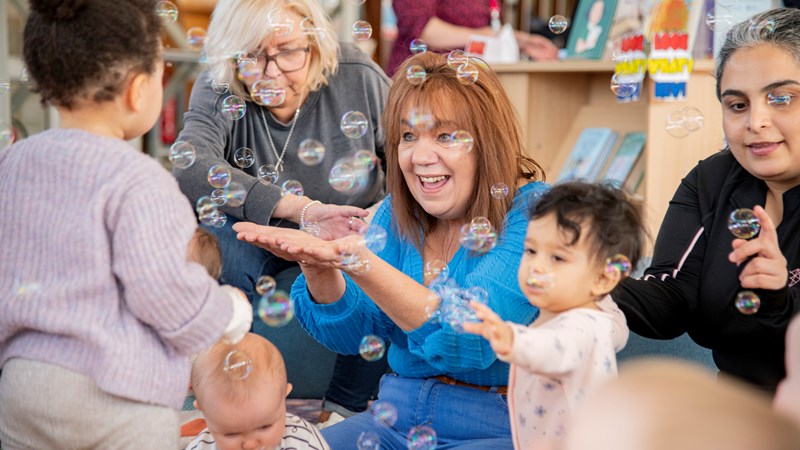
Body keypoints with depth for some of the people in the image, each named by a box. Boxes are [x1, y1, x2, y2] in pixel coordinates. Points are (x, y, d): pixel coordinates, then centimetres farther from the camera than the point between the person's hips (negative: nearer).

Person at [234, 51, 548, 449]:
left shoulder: (533, 213, -13)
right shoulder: (397, 213, 7)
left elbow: (471, 343, -26)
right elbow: (353, 334, 4)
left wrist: (359, 261, -37)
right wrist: (319, 269, -17)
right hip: (399, 417, 5)